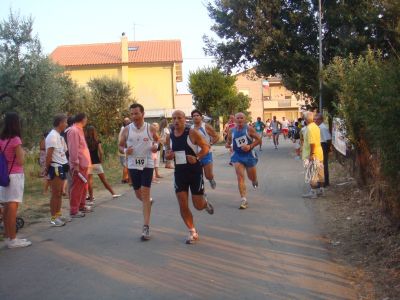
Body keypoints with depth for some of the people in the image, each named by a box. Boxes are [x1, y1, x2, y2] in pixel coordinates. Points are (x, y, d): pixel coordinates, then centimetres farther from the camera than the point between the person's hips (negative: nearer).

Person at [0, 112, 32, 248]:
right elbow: (20, 161, -14)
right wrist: (22, 152, 2)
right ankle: (13, 239, -1)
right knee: (12, 208, -5)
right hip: (15, 175, -8)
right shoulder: (15, 139, -14)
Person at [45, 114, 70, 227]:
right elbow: (49, 155, -17)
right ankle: (53, 218, 4)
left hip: (61, 167, 9)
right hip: (55, 168, -9)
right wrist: (47, 169, -15)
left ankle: (58, 215, 24)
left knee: (60, 193, 15)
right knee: (55, 194, -3)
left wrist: (66, 164, 7)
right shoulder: (52, 136, -15)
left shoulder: (59, 136, 15)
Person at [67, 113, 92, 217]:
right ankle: (74, 211, -2)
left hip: (84, 164, 10)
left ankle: (82, 206, 29)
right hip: (79, 165, -10)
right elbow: (73, 149, -20)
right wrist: (76, 164, -22)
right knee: (77, 187, -6)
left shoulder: (79, 130, 17)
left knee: (83, 186, 18)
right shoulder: (74, 131, -14)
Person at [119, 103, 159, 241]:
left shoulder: (151, 129, -3)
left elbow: (157, 140, 14)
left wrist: (156, 146, -9)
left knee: (145, 194, -9)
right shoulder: (127, 130, -1)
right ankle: (148, 202, 49)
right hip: (133, 165, 3)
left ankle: (146, 227, -6)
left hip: (147, 164, -2)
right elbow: (120, 146, 9)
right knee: (138, 194, 12)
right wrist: (125, 151, -14)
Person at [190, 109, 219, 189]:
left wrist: (210, 144, -17)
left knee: (209, 176, -2)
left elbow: (216, 136, -3)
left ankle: (211, 179, 33)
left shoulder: (206, 127, -6)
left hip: (206, 154, -3)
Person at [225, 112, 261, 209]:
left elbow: (258, 140, -7)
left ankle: (254, 181, 54)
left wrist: (250, 146, -20)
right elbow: (228, 141, 15)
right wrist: (228, 145, -8)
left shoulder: (249, 129, -9)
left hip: (249, 155, -1)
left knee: (252, 177, 14)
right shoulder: (232, 131, 0)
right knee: (240, 178, -11)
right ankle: (244, 200, -9)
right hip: (237, 156, 2)